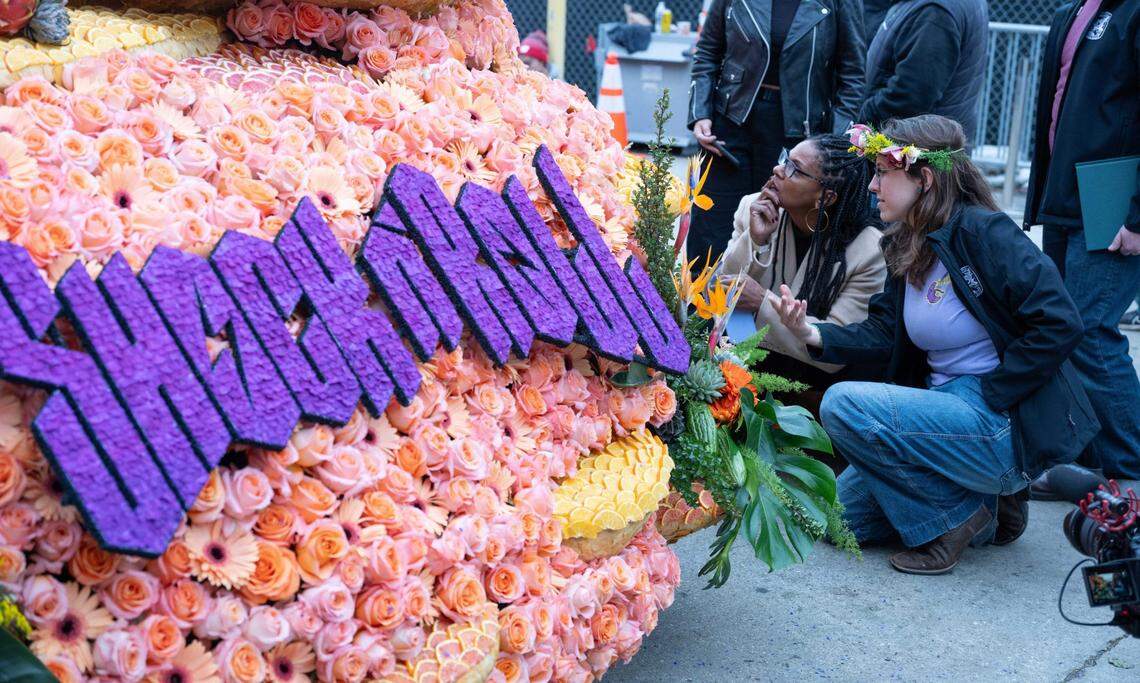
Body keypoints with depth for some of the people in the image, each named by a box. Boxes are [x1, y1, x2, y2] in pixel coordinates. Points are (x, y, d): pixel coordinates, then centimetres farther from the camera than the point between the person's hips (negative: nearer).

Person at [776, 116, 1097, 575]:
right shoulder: (906, 247, 9)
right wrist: (814, 334, -13)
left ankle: (952, 519, -7)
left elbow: (1059, 323, -23)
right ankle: (984, 506, 14)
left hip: (1008, 429, -9)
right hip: (949, 410, 9)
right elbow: (884, 334, 3)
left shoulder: (982, 231, -17)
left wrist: (988, 396, -19)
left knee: (845, 404, -22)